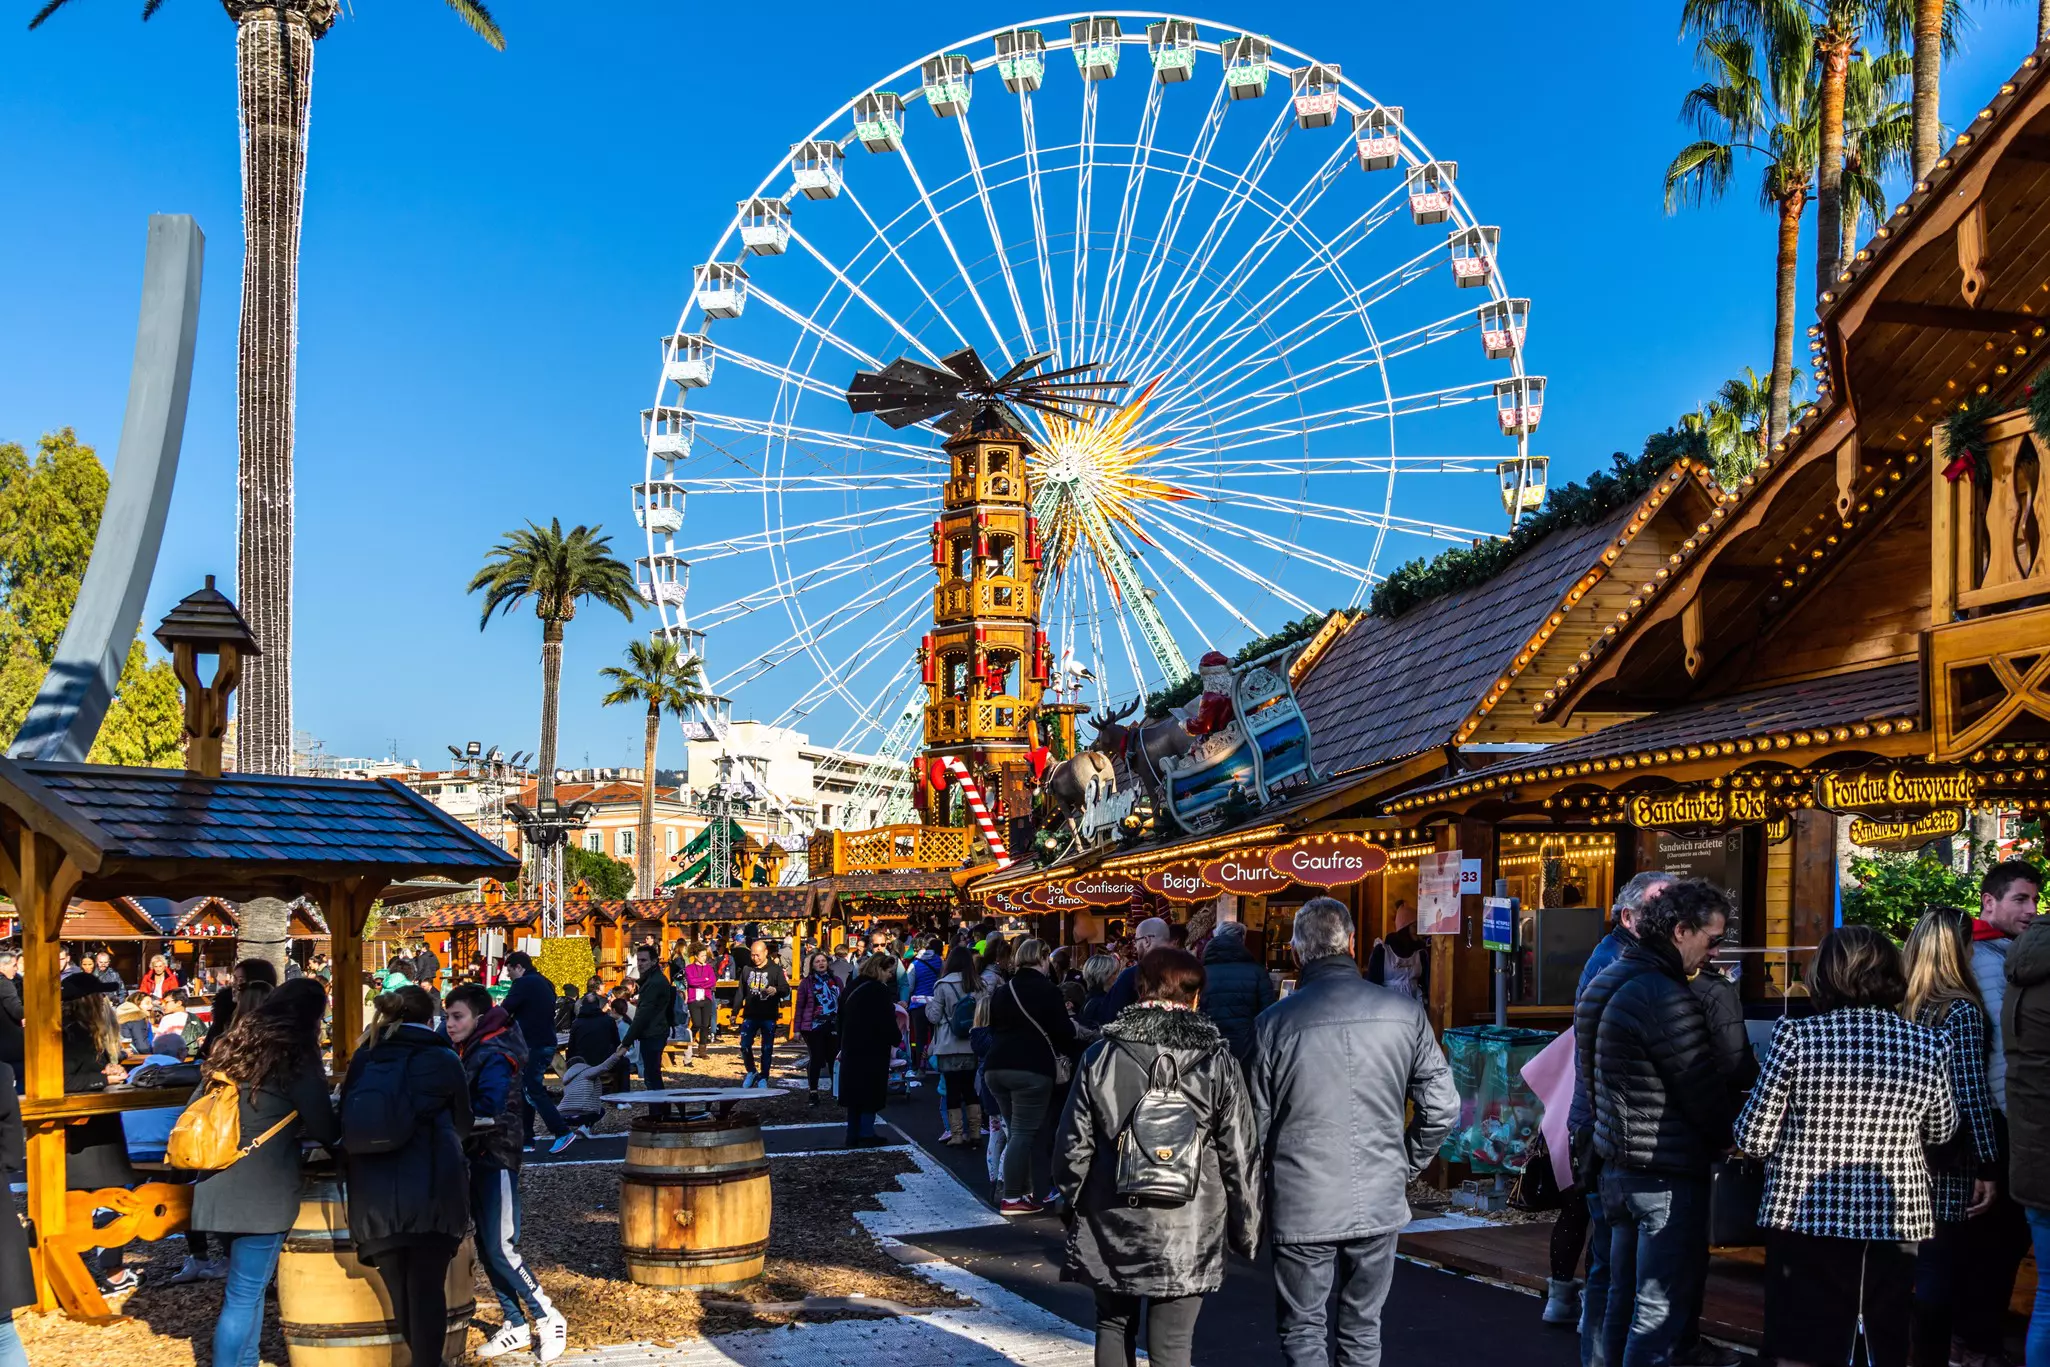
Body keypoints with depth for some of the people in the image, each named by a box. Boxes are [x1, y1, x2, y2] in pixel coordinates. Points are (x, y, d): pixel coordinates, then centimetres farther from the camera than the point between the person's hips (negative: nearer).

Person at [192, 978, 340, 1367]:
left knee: (247, 1288, 19)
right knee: (243, 1296, -2)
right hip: (263, 1195, -7)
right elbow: (327, 1131, -9)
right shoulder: (296, 1058, -11)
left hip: (220, 1187, 7)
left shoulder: (232, 1045, 10)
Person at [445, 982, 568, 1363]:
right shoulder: (465, 1050, 10)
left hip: (497, 1159, -9)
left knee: (500, 1248, -9)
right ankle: (516, 1326, 19)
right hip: (476, 1159, 9)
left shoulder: (495, 1056, -16)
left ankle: (548, 1318, 4)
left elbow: (487, 1113, -26)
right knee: (486, 1247, 10)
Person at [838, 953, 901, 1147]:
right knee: (871, 1093, -1)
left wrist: (842, 1046, 22)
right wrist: (897, 1038, 1)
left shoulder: (852, 988, 11)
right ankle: (866, 1135, -2)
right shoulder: (880, 991, -15)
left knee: (855, 1091, 11)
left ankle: (853, 1135, 13)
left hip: (851, 1049, 8)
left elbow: (842, 1018, 17)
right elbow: (887, 1022, -16)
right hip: (873, 1050, -8)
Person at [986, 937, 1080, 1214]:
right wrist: (1071, 1054, 16)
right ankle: (1012, 1198, -7)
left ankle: (1025, 1189, 16)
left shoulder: (1001, 992, 15)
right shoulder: (1048, 991, -5)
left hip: (997, 1067, 7)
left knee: (1017, 1130, 15)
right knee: (1024, 1132, -5)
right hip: (1032, 1069, -7)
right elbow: (1064, 1031, -3)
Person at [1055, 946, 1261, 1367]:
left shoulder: (1101, 1055, -3)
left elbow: (1074, 1145, 1)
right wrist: (1246, 1227, 7)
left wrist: (1073, 1201, 16)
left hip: (1112, 1225, 2)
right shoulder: (1216, 1061, -6)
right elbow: (1240, 1154, -4)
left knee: (1114, 1324, 20)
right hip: (1187, 1233, -1)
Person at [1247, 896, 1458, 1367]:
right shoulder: (1405, 1012, -5)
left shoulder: (1274, 1022, -10)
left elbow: (1257, 1125, -5)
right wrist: (1403, 1166, 12)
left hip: (1301, 1206, -2)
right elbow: (1442, 1108, -3)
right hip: (1379, 1203, 2)